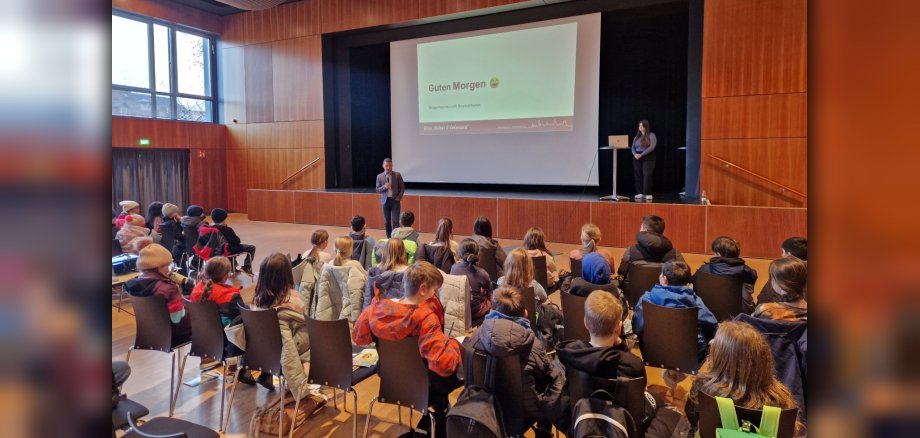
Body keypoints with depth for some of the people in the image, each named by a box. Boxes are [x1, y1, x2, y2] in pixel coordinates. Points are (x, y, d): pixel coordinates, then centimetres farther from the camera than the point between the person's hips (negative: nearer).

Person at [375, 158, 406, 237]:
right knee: (387, 222, 6)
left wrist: (399, 198, -6)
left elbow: (402, 187, 4)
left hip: (395, 200, -2)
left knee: (395, 221, -7)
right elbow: (377, 190, 3)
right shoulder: (379, 176, 2)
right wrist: (384, 187, -16)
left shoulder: (397, 175, -2)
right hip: (385, 201, 2)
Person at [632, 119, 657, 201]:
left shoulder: (651, 135, -2)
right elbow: (633, 147, 11)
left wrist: (641, 154, -19)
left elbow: (652, 147, -14)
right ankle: (640, 193, 8)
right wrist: (635, 154, -11)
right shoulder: (637, 136, 14)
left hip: (648, 158, -5)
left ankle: (648, 194, -10)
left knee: (647, 175, -11)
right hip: (637, 158, 5)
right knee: (638, 175, 3)